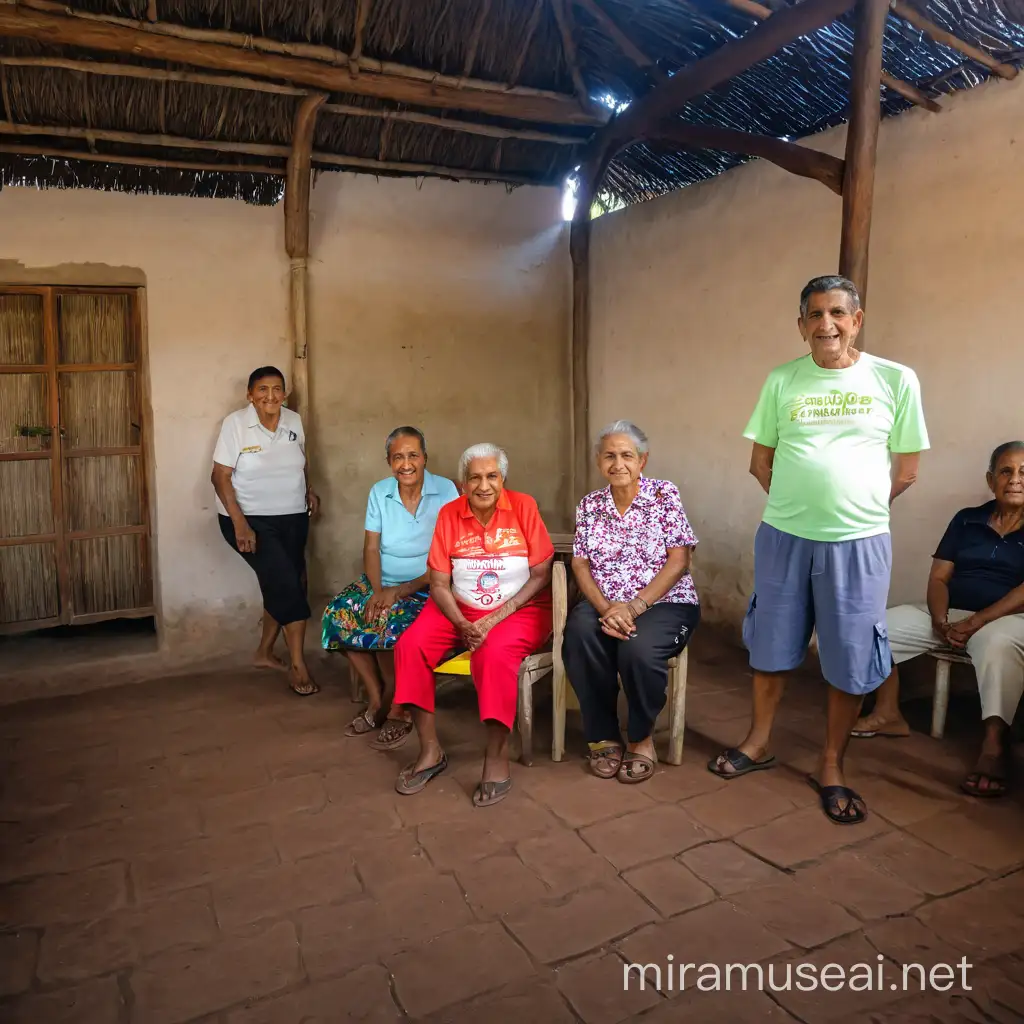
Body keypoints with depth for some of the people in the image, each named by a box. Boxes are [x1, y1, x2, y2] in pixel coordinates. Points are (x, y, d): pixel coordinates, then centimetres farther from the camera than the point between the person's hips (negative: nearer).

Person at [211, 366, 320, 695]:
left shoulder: (294, 421, 2)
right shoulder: (235, 423, -12)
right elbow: (220, 476, -14)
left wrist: (309, 490, 0)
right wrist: (240, 523, -24)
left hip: (293, 518, 6)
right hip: (250, 519, -5)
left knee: (282, 586, 9)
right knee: (286, 584, -14)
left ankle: (264, 653, 29)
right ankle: (298, 664, -3)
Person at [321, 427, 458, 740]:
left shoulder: (445, 492, -10)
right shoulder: (379, 492, 4)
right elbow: (371, 549, 2)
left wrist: (399, 591, -21)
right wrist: (377, 590, -17)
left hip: (427, 587, -5)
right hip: (383, 583, 5)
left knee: (390, 622, -31)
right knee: (338, 614, -19)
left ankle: (400, 710, -8)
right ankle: (377, 701, -4)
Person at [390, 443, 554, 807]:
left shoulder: (524, 507, -10)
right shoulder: (448, 514, -2)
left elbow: (541, 576, -11)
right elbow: (439, 584, -1)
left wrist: (494, 620, -19)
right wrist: (463, 624, -19)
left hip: (519, 610, -3)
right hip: (460, 610, 4)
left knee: (495, 654, -34)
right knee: (410, 647, -18)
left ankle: (497, 757, -16)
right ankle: (430, 751, -6)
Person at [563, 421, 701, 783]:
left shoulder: (665, 495, -1)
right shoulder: (589, 505, 9)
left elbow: (679, 560, -8)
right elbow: (580, 565, 2)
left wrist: (634, 607, -20)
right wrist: (605, 609, -17)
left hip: (664, 602, -2)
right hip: (603, 603, 3)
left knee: (638, 649, -34)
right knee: (579, 637, -31)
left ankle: (641, 736, -3)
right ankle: (603, 736, -9)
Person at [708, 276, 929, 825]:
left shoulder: (895, 380, -1)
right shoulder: (781, 381, 2)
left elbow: (906, 469, 4)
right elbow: (761, 461, 8)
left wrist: (857, 506, 5)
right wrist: (802, 502, 4)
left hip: (858, 542, -1)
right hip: (783, 537, 1)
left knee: (851, 659, 7)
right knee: (771, 647, 12)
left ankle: (830, 767, 25)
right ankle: (759, 743, 32)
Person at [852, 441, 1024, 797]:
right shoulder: (966, 520, 11)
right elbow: (938, 577, 6)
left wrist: (973, 623, -23)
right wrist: (940, 622, -13)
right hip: (950, 615, 5)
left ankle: (995, 747, -42)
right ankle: (888, 714, -5)